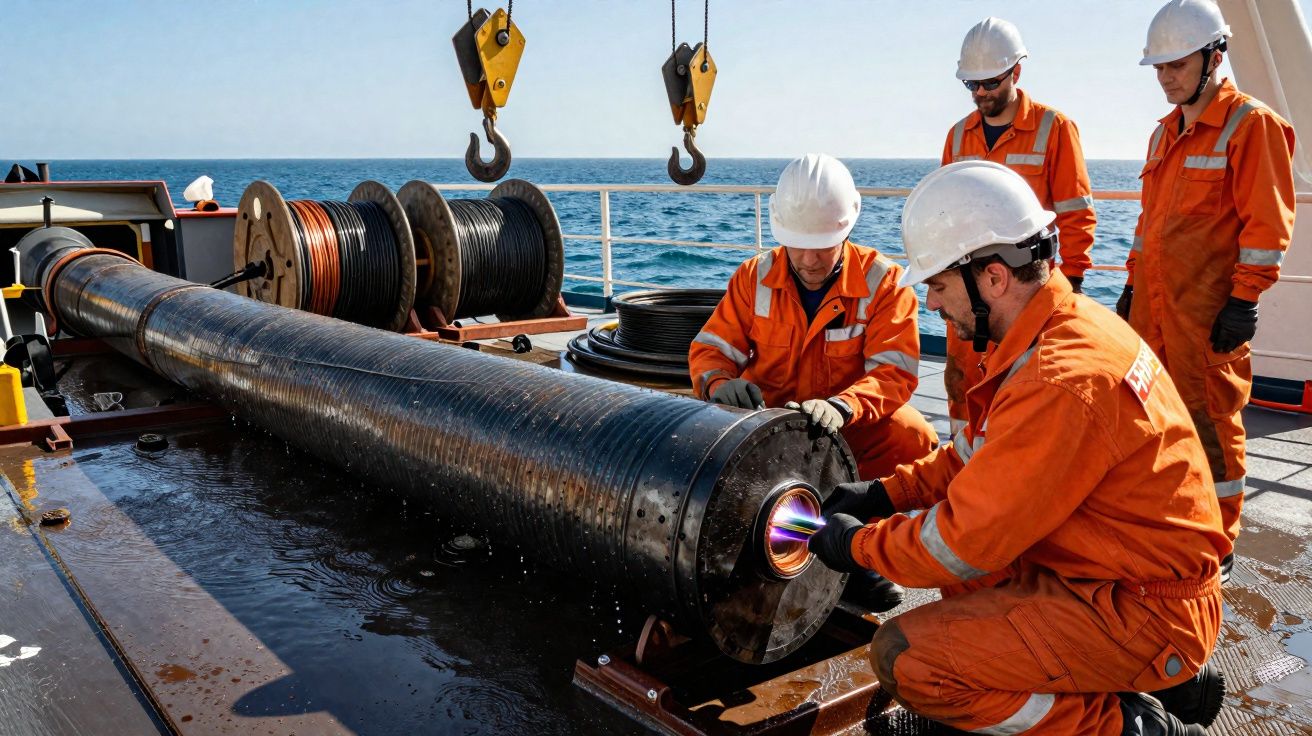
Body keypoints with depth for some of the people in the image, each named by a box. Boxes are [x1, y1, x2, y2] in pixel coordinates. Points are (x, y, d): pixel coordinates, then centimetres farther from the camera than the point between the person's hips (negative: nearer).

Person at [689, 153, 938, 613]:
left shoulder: (882, 281, -9)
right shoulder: (755, 277, -2)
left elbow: (894, 370, -18)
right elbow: (711, 349, -2)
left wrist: (841, 407, -40)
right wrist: (720, 383, -28)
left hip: (854, 421, -1)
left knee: (915, 440, -30)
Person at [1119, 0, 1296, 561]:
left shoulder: (1251, 125, -7)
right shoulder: (1165, 133, 16)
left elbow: (1267, 223, -11)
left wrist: (1244, 300, -15)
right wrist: (1133, 284, 19)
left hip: (1209, 314, -7)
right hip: (1153, 305, 7)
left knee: (1211, 422, 0)